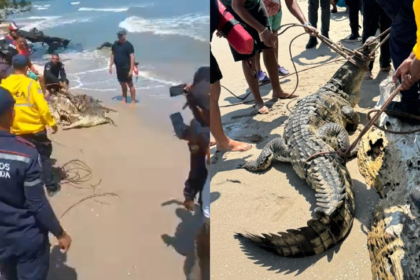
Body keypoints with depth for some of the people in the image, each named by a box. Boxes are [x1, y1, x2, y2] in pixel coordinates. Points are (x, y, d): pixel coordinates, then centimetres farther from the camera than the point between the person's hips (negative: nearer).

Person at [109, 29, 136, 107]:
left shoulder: (128, 45, -14)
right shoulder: (115, 44, 6)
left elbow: (132, 57, -17)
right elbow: (112, 54, 13)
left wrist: (131, 69, -22)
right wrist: (110, 66, 8)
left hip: (126, 68, -6)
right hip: (118, 68, 6)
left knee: (130, 84, -1)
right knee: (122, 84, 17)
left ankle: (133, 101, 5)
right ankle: (124, 99, 29)